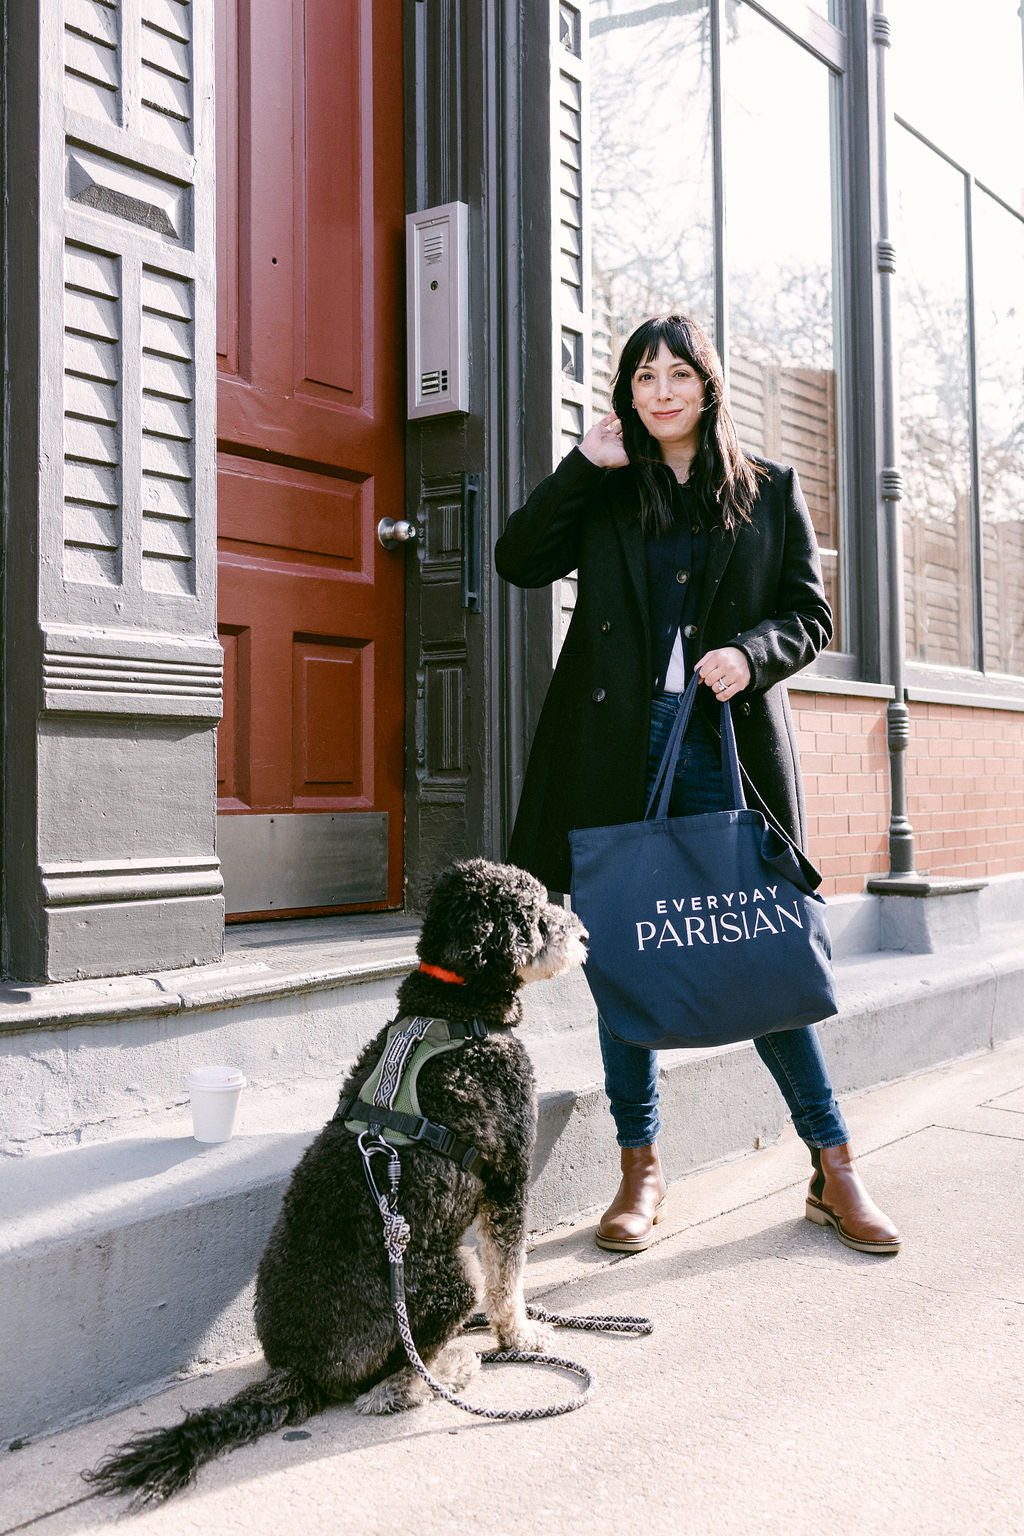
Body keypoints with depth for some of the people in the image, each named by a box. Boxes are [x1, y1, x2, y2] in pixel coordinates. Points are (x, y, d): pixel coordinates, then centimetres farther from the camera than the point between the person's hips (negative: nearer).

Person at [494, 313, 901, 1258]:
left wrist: (750, 653, -12)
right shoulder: (603, 493, 13)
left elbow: (811, 615, 8)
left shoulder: (770, 491, 11)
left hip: (728, 746, -1)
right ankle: (640, 1170, 16)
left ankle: (834, 1168, 13)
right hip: (617, 747, 1)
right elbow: (520, 561, 0)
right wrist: (585, 464, -2)